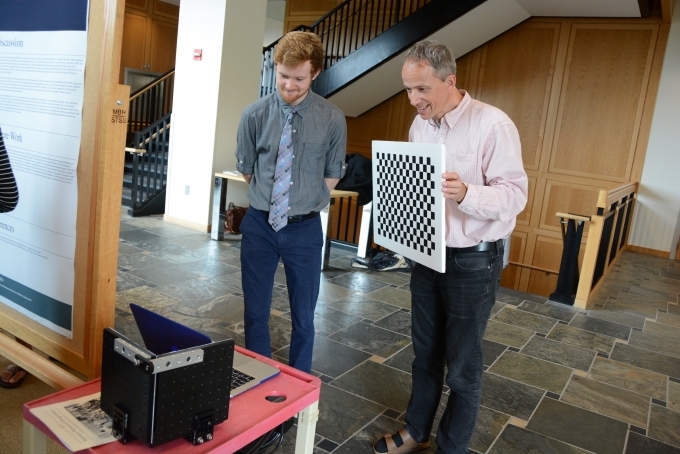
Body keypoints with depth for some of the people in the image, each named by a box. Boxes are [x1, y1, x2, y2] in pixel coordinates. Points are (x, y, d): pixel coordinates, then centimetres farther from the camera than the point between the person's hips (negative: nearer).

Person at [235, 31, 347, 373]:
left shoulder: (332, 119, -9)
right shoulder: (255, 114, -7)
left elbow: (332, 176, 3)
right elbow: (246, 169, 6)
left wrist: (304, 203, 4)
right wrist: (270, 197, 9)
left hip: (304, 228, -1)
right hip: (259, 224, 1)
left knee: (303, 315, 13)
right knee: (255, 312, 13)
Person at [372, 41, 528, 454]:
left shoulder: (493, 125, -16)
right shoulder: (419, 126, 6)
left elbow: (515, 194, -19)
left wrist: (466, 194, -37)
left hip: (473, 261, -6)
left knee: (462, 365, 8)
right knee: (425, 352, 19)